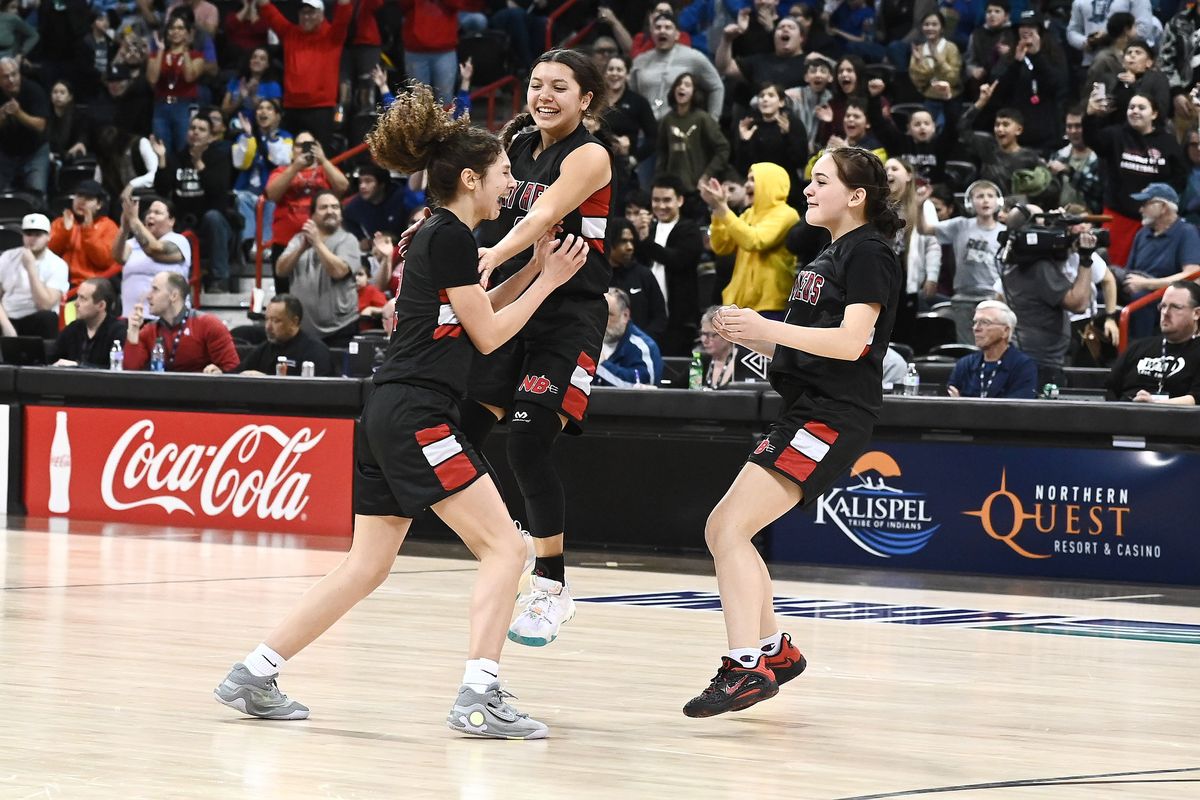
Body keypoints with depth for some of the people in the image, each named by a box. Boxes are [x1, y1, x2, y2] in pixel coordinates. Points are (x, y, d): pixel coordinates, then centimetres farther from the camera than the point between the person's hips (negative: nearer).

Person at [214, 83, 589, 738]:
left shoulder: (437, 235, 17)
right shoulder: (452, 236, -11)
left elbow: (473, 312, 30)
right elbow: (487, 334, -6)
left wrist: (534, 266, 21)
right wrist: (548, 282, 4)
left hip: (388, 415, 10)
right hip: (418, 417, -10)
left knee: (366, 566, 13)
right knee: (504, 547, -8)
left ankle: (253, 676, 14)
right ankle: (478, 698, -15)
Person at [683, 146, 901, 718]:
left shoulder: (868, 253, -9)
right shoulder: (829, 256, 22)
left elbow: (852, 341, -21)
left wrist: (769, 328, -28)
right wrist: (746, 335, 10)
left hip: (832, 418, -11)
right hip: (804, 413, 11)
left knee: (730, 529, -19)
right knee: (722, 530, 13)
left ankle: (746, 669, -24)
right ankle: (775, 651, 24)